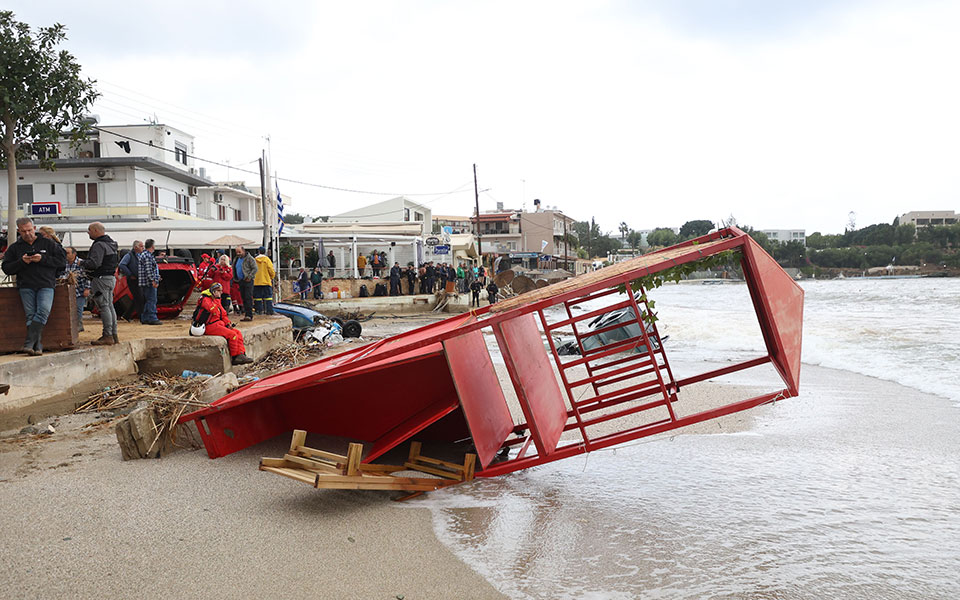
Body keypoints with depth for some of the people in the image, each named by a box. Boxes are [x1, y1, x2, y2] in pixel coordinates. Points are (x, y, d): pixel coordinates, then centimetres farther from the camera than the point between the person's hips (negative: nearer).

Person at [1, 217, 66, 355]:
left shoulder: (48, 243, 11)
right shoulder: (14, 248, 15)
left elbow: (62, 261, 4)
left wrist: (43, 259, -9)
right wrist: (21, 262, -7)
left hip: (46, 285, -2)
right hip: (26, 287, 2)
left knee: (43, 311, -21)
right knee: (31, 315, -6)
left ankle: (28, 343, -22)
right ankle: (38, 346, -6)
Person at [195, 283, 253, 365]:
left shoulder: (216, 300, 19)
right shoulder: (205, 299, -10)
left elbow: (223, 314, 22)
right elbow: (215, 312, -24)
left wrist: (228, 323, 6)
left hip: (217, 324, 10)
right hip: (209, 327, -10)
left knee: (238, 332, -1)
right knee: (232, 334, -20)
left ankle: (241, 354, -8)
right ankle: (235, 357, -11)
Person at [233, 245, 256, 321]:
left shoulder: (249, 258, -6)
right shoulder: (237, 259, 17)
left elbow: (255, 268, -11)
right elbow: (234, 269, 27)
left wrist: (249, 277, -17)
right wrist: (235, 278, 15)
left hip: (248, 281, -8)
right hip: (240, 281, 8)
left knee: (248, 298, -12)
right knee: (243, 298, 9)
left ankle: (249, 315, -15)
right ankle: (246, 314, 14)